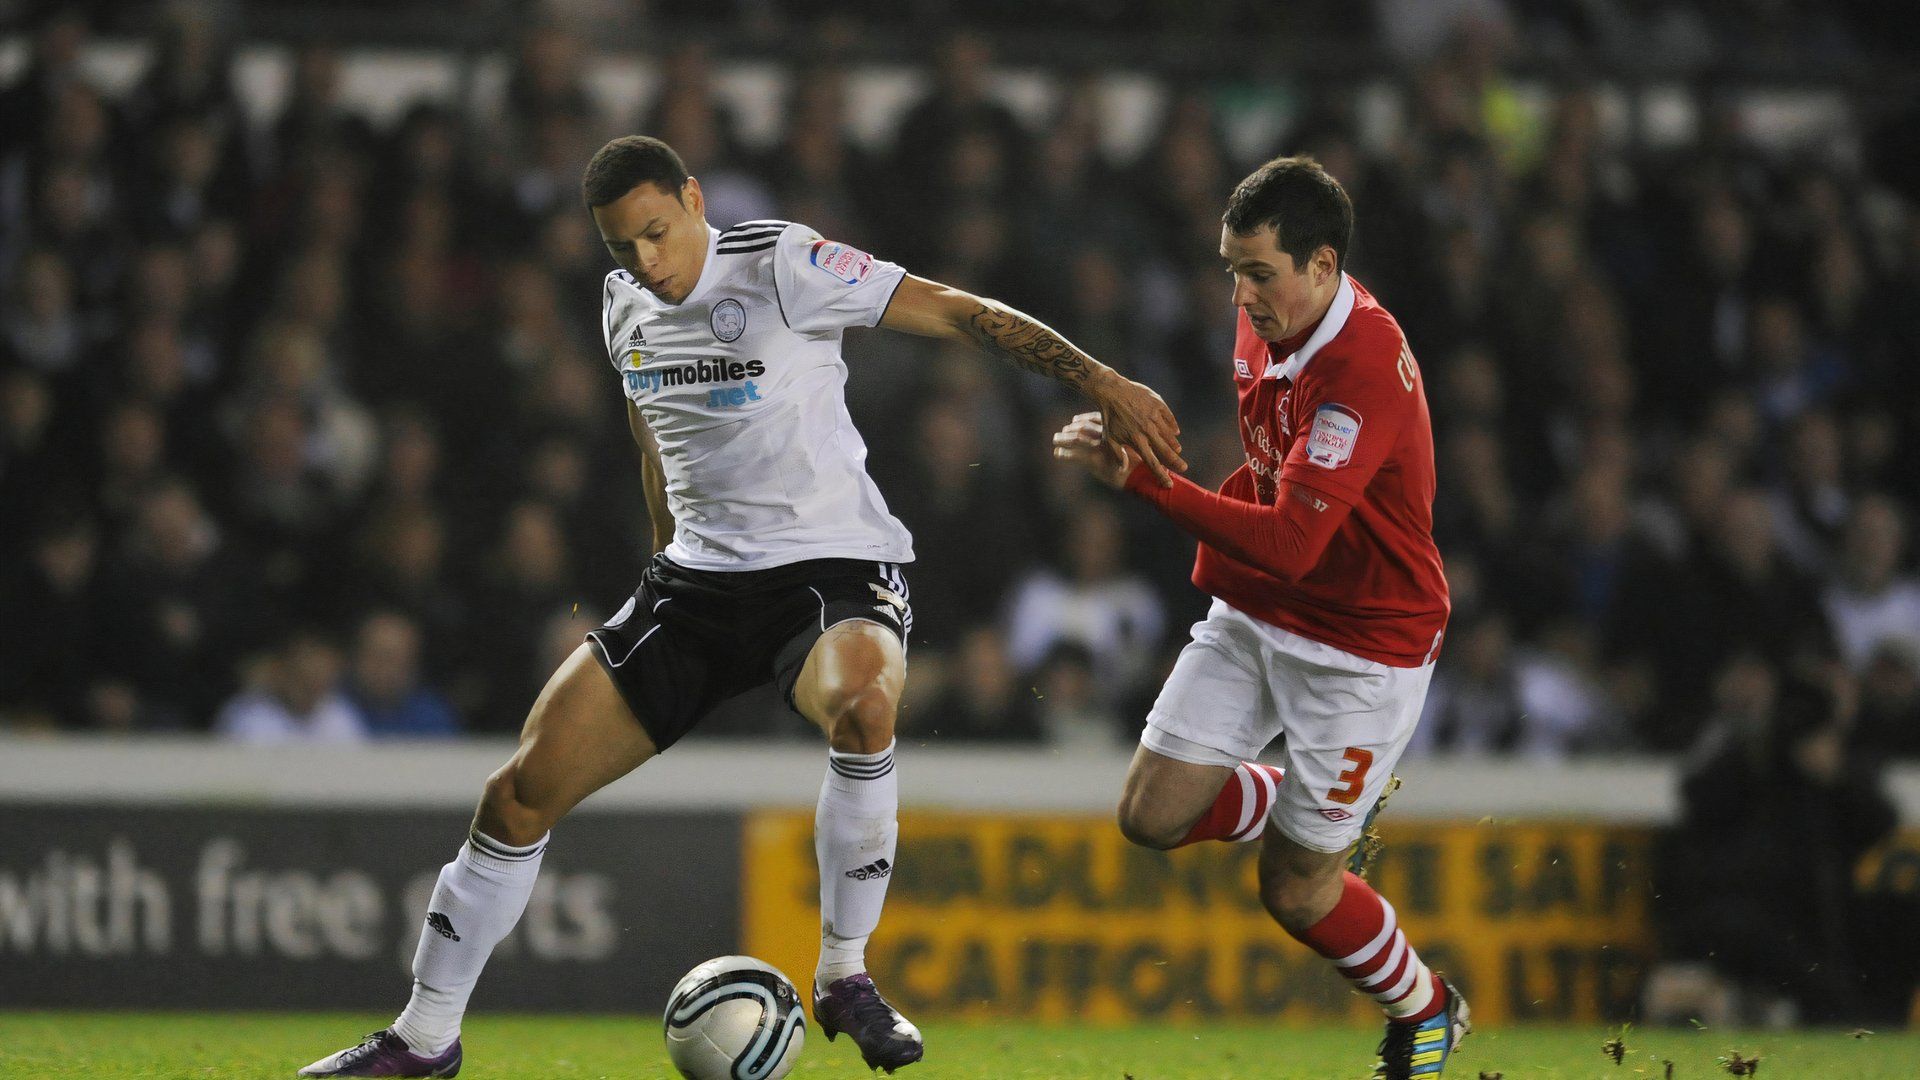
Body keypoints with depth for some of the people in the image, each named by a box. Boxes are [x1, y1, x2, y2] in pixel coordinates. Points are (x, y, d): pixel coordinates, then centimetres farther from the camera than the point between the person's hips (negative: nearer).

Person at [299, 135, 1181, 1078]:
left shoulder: (780, 266, -13)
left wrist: (1099, 381, -22)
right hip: (698, 576, 6)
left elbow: (962, 315, -15)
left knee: (863, 706, -41)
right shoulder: (626, 305, 7)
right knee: (520, 791, -3)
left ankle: (845, 975, -22)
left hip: (831, 565, -6)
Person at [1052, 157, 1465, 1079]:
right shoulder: (1266, 325, -2)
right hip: (1253, 616, 8)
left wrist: (1142, 481, -35)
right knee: (1152, 815, -3)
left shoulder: (1366, 371, -29)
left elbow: (1290, 543, -34)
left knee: (1293, 891, 1)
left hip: (1361, 648, -8)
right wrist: (1219, 544, 11)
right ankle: (1313, 808, 26)